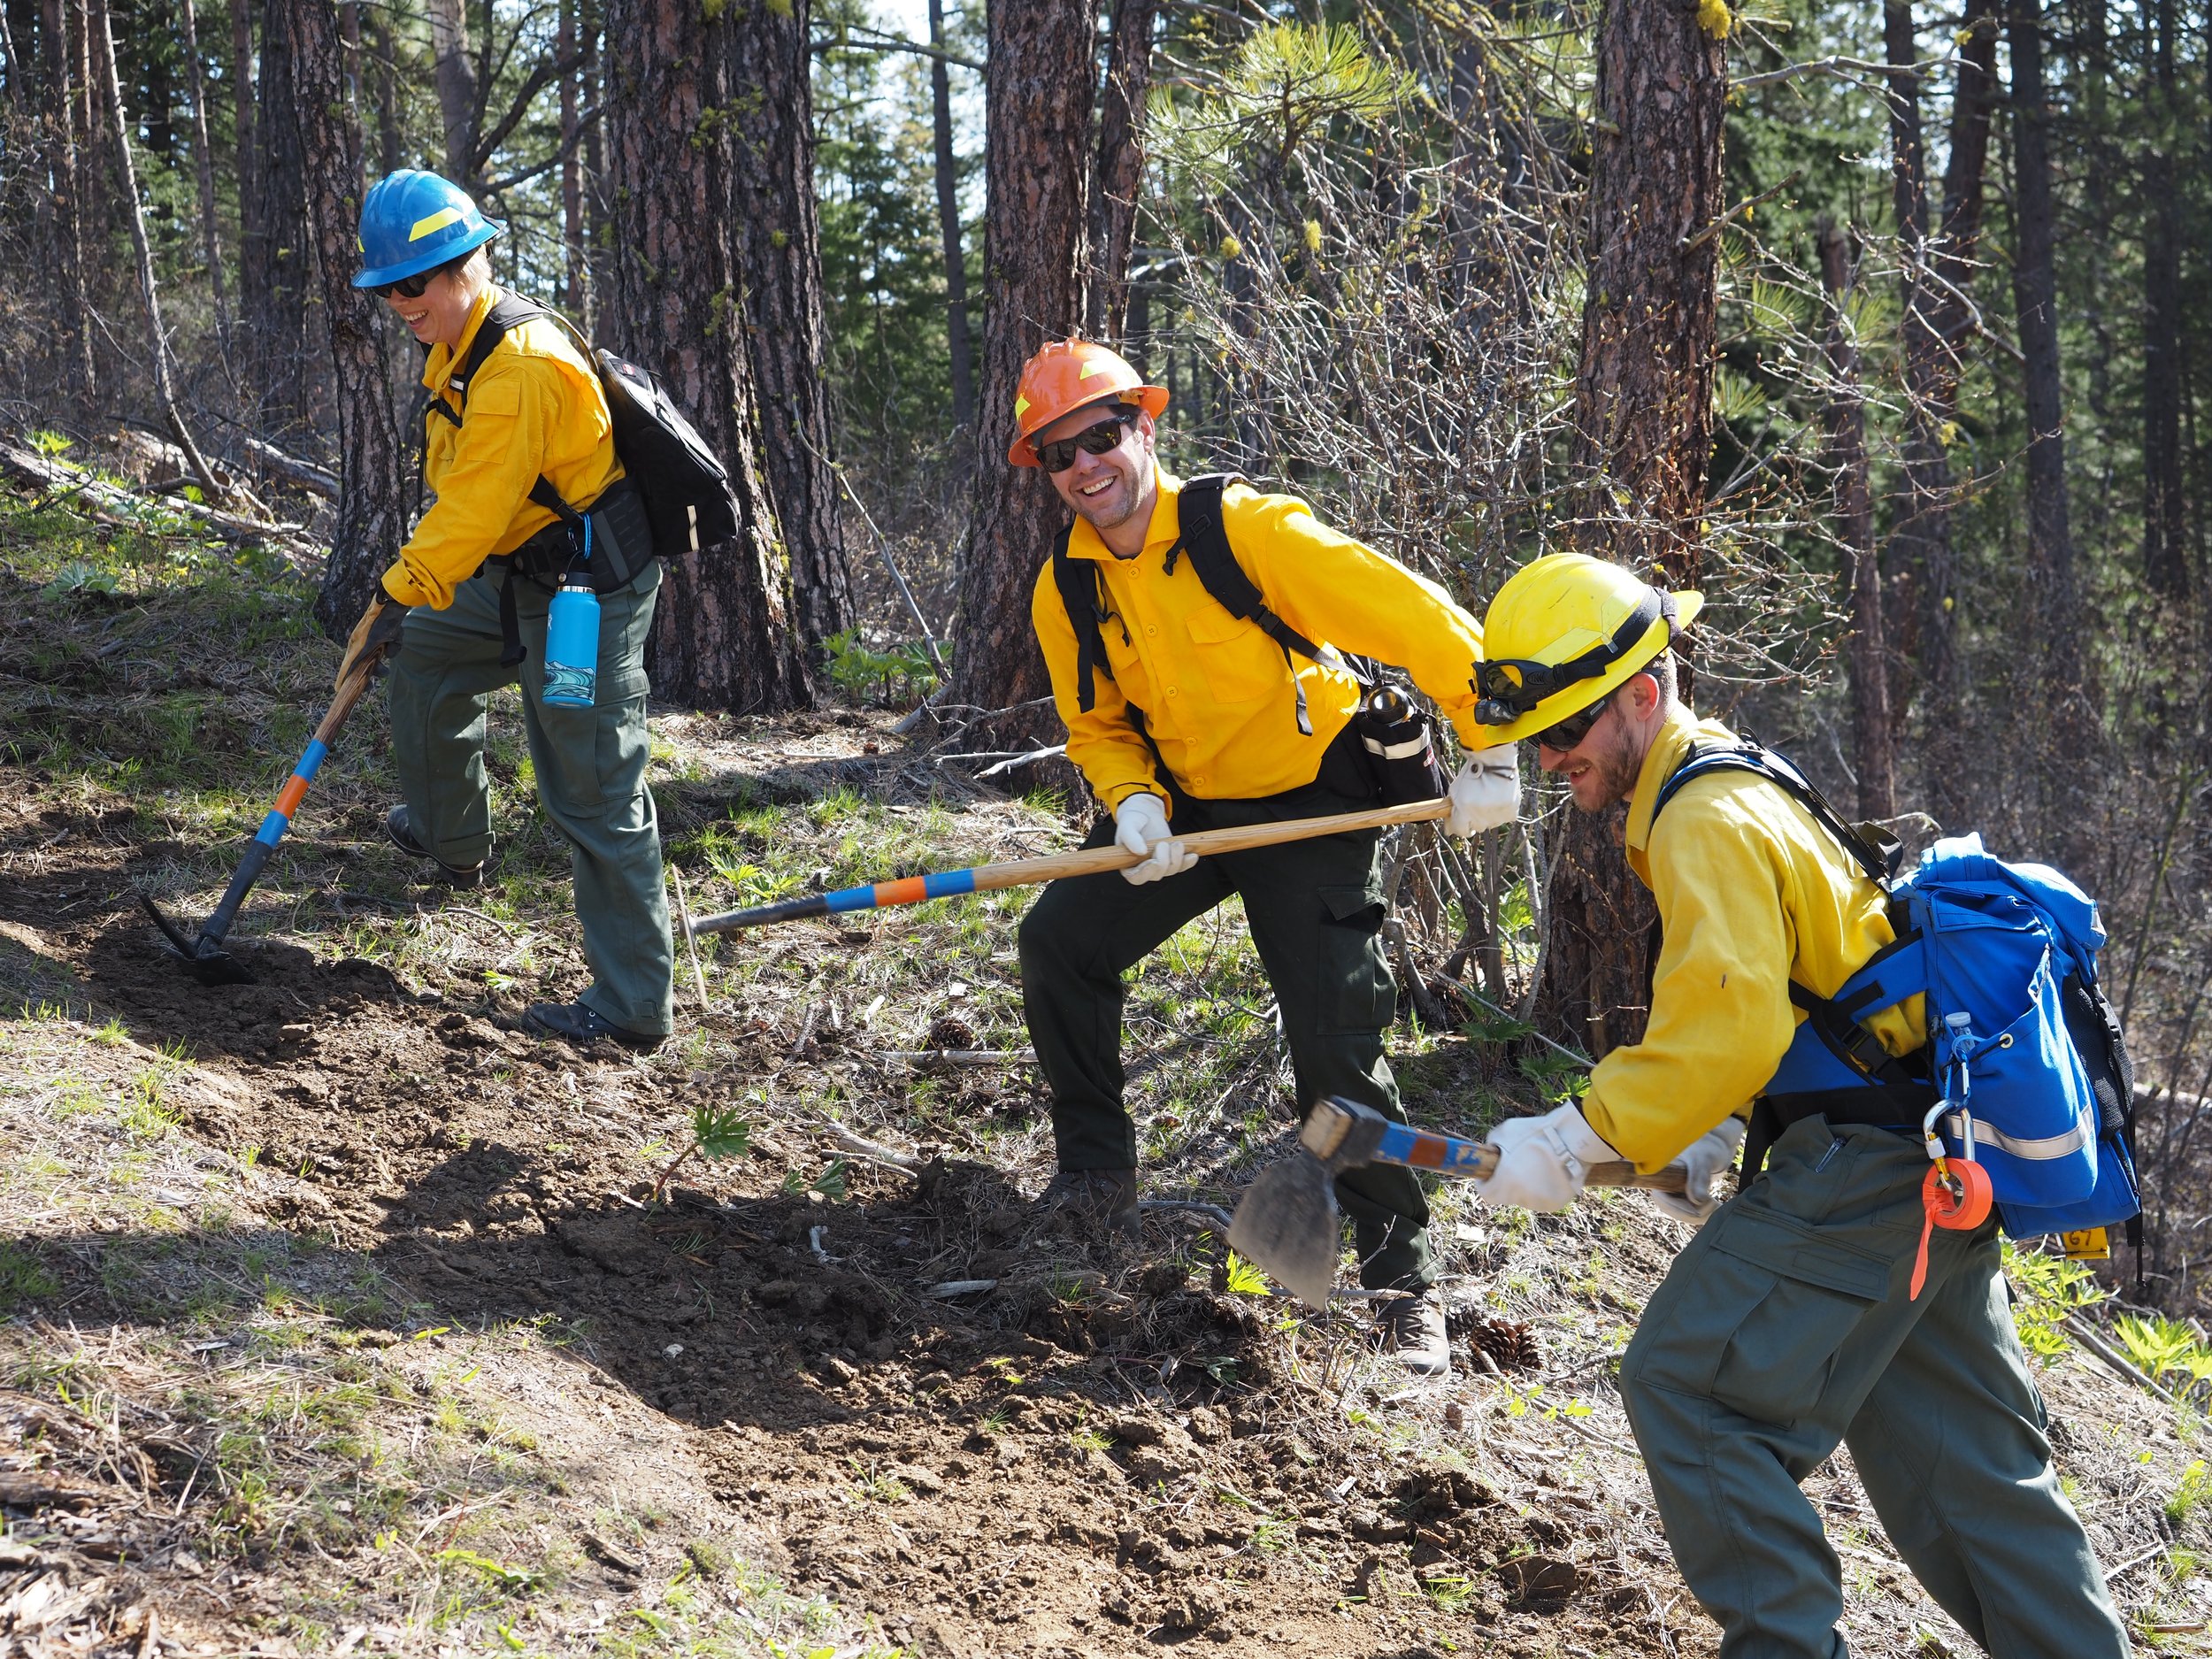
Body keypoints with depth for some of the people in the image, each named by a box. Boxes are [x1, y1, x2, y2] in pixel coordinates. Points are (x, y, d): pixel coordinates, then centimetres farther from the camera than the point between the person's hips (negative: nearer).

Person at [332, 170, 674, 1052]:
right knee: (427, 649, 28)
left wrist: (398, 595, -15)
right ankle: (451, 838, 45)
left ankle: (633, 1005, -6)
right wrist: (404, 593, 19)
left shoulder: (519, 366, -25)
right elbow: (458, 493, 19)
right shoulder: (457, 347, 9)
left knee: (593, 797, -9)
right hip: (525, 575, 11)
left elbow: (473, 511, -25)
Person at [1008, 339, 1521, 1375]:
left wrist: (1488, 755, -23)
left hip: (1310, 802, -6)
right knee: (1058, 940, -5)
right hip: (1181, 803, 6)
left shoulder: (1248, 530, -24)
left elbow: (1419, 620, -23)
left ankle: (1403, 1278, 0)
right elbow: (1096, 727, 8)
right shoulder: (1066, 592, -6)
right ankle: (1096, 1175, 14)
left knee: (1336, 1038, -12)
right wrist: (1134, 802, -14)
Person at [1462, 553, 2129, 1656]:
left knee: (1688, 1381, -8)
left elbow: (1727, 1025, -24)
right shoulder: (1729, 787, 18)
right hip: (1941, 1164, 10)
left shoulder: (1706, 823, -15)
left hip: (1865, 1165, -10)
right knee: (1957, 1447, 13)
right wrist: (1717, 1132, 17)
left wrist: (1571, 1144, -20)